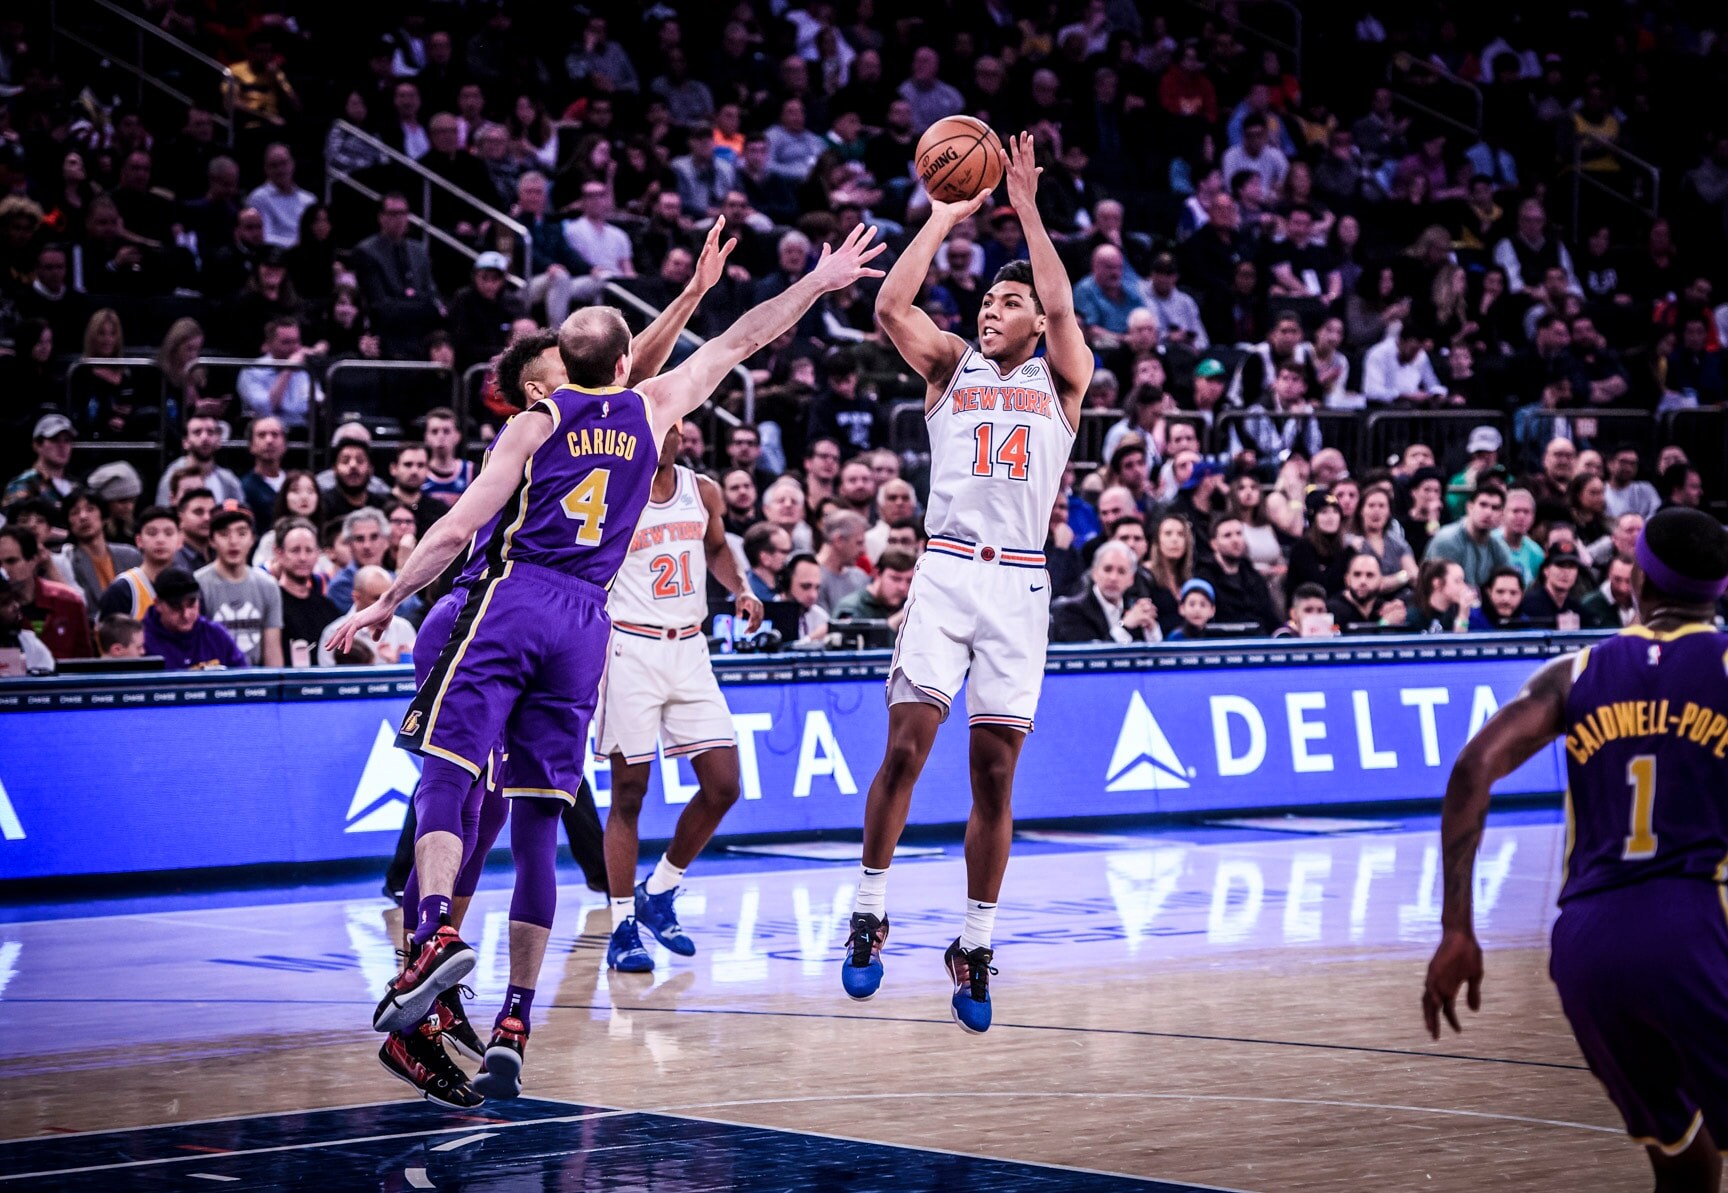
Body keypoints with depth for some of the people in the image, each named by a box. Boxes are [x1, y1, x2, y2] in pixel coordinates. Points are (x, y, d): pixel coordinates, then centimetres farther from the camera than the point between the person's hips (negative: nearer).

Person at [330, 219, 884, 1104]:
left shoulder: (537, 422, 4)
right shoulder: (649, 408, 13)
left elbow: (457, 529, -3)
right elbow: (739, 343, 25)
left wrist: (383, 604, 3)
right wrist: (820, 281, 35)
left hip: (507, 600, -3)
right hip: (585, 621, 3)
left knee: (445, 781, -13)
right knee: (536, 826, 6)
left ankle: (435, 935, -40)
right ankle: (514, 1023, 3)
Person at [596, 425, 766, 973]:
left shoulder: (703, 491, 8)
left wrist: (742, 590, 10)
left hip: (688, 650, 5)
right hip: (630, 649, -5)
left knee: (723, 785, 1)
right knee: (629, 793, -3)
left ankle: (659, 892, 20)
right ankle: (623, 928, 5)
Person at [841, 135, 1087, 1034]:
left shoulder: (1061, 379, 11)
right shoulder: (951, 366, 14)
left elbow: (1061, 307, -8)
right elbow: (890, 307, -3)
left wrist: (1027, 209, -9)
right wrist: (946, 216, -4)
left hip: (1019, 582, 0)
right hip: (945, 570, 0)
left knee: (995, 774, 1)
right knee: (906, 746, -9)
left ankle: (975, 945, 9)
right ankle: (869, 912, 6)